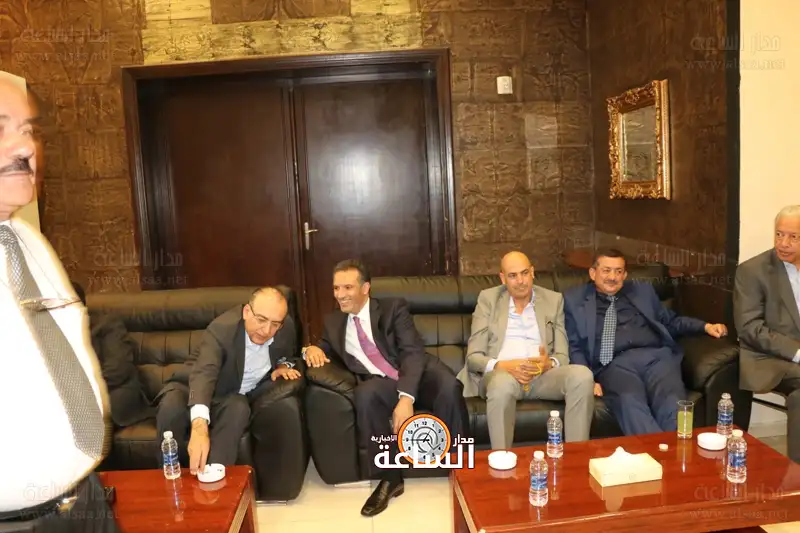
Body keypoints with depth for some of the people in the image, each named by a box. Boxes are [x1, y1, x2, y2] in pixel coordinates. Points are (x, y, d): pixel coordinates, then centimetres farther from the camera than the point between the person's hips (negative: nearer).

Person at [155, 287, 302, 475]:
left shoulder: (286, 327, -14)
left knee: (238, 408, -34)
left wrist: (284, 365, -15)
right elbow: (204, 374, -48)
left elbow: (291, 356, 11)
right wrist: (200, 428, -65)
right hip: (199, 389, -2)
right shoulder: (221, 329, -31)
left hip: (237, 396, 3)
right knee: (171, 407, -34)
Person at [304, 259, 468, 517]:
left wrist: (406, 397, -26)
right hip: (381, 384, 2)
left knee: (449, 385, -34)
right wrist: (313, 349, -1)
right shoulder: (333, 322, 15)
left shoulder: (394, 308, 1)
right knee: (365, 393, -33)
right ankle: (390, 477, -19)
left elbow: (413, 352, -10)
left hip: (418, 375, -2)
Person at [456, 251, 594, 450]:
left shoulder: (553, 300, 13)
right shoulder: (488, 298, 8)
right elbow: (473, 356, 2)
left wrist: (549, 363, -17)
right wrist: (501, 365, -20)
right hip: (500, 374, -2)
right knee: (503, 383, -39)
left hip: (542, 375, 3)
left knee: (582, 375, -28)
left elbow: (563, 355, 8)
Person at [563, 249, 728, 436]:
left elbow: (671, 322, 33)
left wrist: (705, 326, 15)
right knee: (629, 402, -36)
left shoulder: (643, 290, 26)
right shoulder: (575, 299, 16)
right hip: (615, 364, -3)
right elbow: (574, 347, 10)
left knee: (673, 403, -31)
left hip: (656, 356, 3)